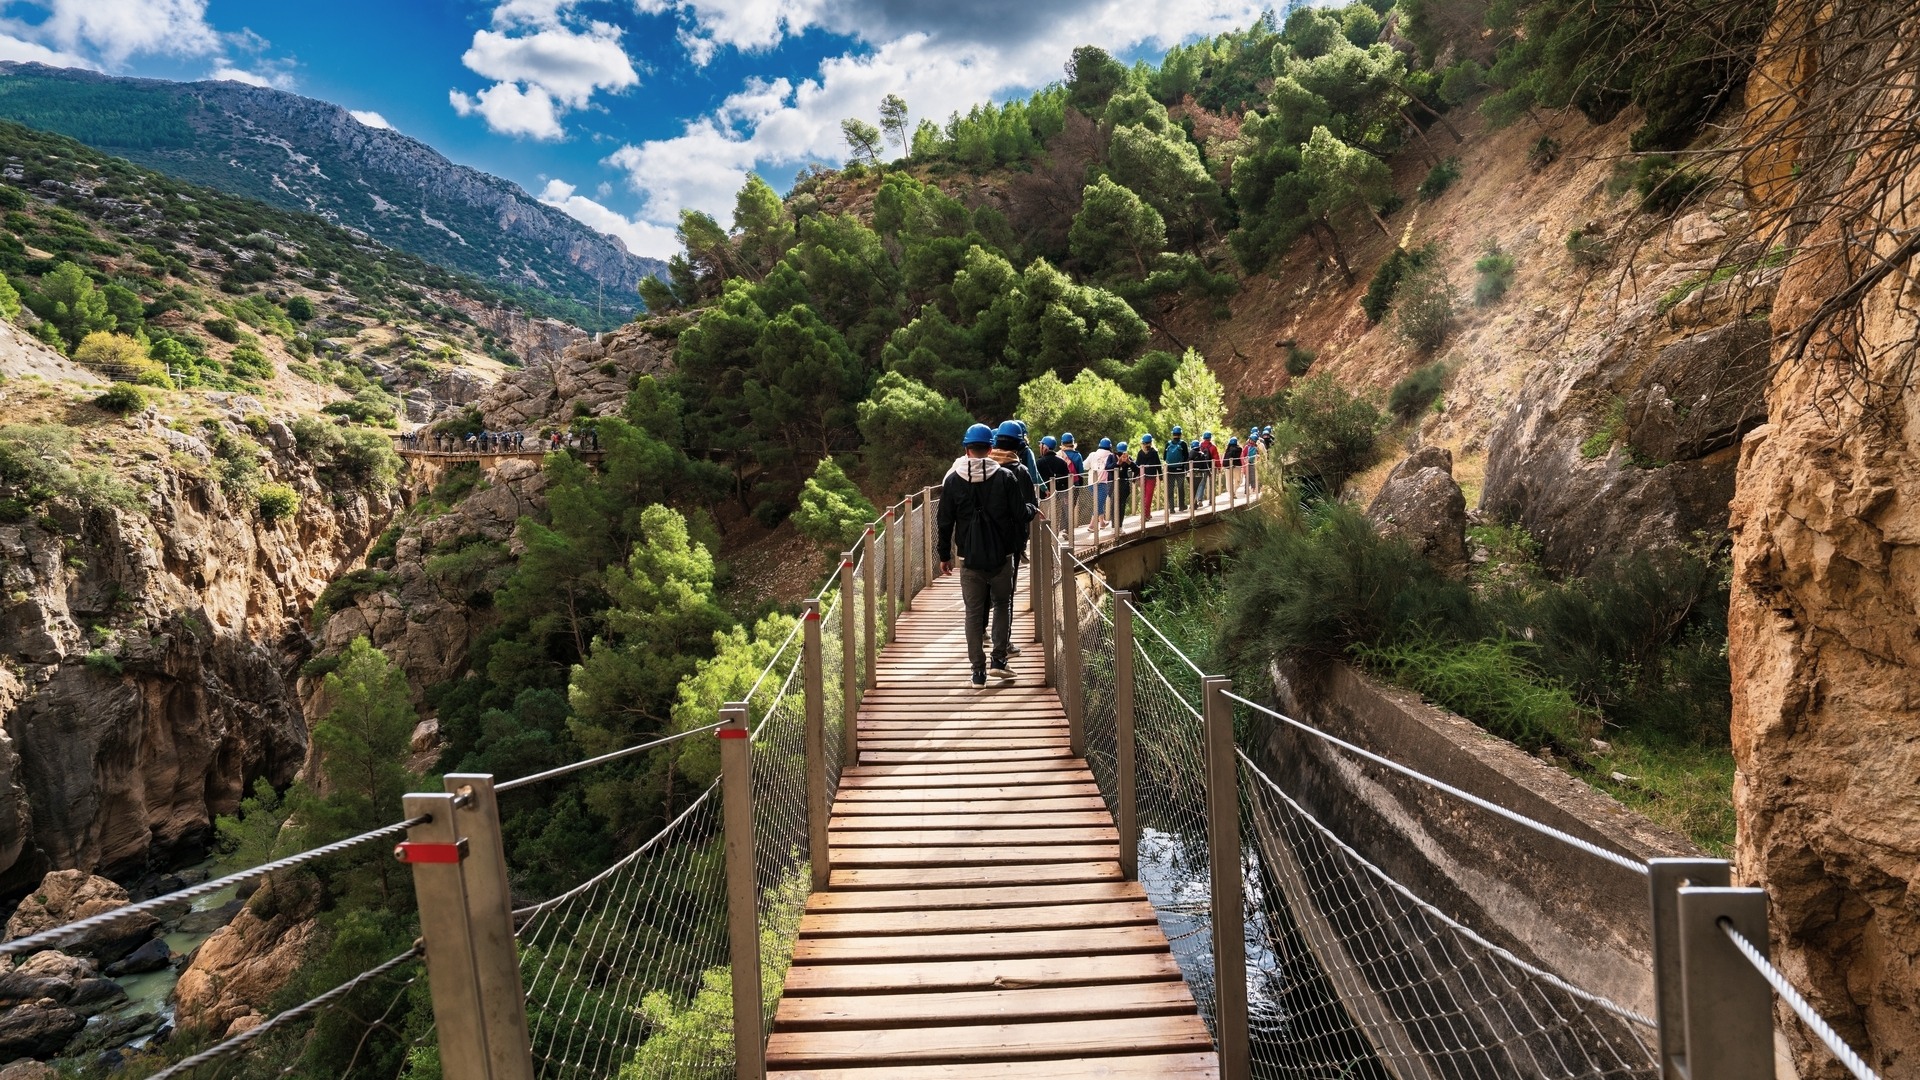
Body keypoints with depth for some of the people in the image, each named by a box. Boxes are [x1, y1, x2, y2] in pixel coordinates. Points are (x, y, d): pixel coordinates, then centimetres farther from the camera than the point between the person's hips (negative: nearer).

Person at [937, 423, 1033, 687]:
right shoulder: (1006, 477, -6)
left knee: (974, 611, 7)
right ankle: (998, 658, 9)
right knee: (1002, 603, 17)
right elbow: (1022, 514, -4)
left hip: (969, 557, 1)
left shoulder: (953, 480, -2)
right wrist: (1031, 508, 19)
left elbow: (944, 523, 1)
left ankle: (978, 669, 8)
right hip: (1002, 556, 0)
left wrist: (944, 555, 11)